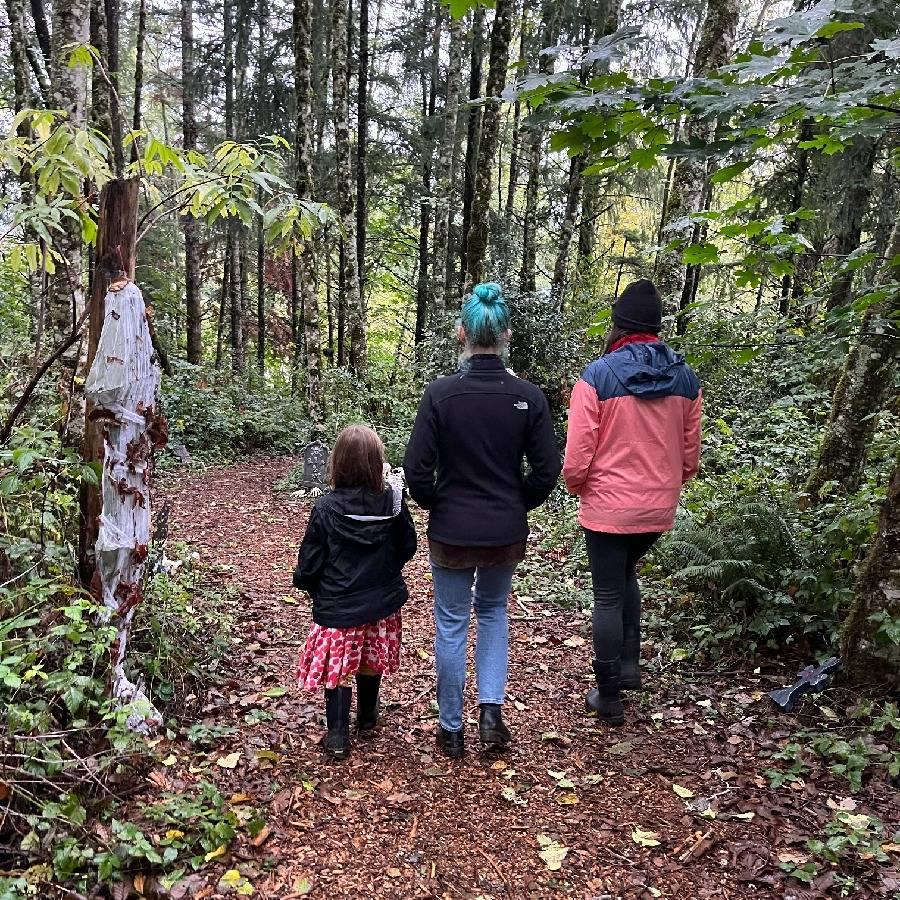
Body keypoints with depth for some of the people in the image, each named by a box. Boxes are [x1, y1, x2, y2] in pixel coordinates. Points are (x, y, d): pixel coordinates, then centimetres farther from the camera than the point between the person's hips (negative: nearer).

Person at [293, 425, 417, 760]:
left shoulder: (325, 509, -18)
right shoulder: (392, 503, -12)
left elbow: (309, 563, -10)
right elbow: (407, 548, 2)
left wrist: (304, 582, 11)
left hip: (338, 606, -3)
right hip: (381, 602, 3)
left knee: (338, 667, 13)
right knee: (371, 663, 23)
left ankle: (338, 736, 14)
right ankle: (367, 717, 42)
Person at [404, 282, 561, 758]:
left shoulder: (441, 392, -15)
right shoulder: (528, 396, -9)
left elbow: (417, 472, -13)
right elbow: (546, 471, -5)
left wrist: (437, 505, 6)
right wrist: (515, 505, 11)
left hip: (451, 532, -2)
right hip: (507, 532, 2)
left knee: (451, 624, 14)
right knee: (493, 612, 26)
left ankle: (452, 728, 27)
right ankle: (491, 710, 18)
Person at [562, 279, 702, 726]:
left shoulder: (597, 376, -15)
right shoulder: (686, 378, 0)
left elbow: (576, 458, -15)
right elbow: (690, 457, 7)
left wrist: (577, 487, 5)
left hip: (608, 508, -5)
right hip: (659, 508, 5)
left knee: (608, 597, 8)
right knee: (626, 576, 29)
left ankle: (609, 697, 19)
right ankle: (629, 665, 31)